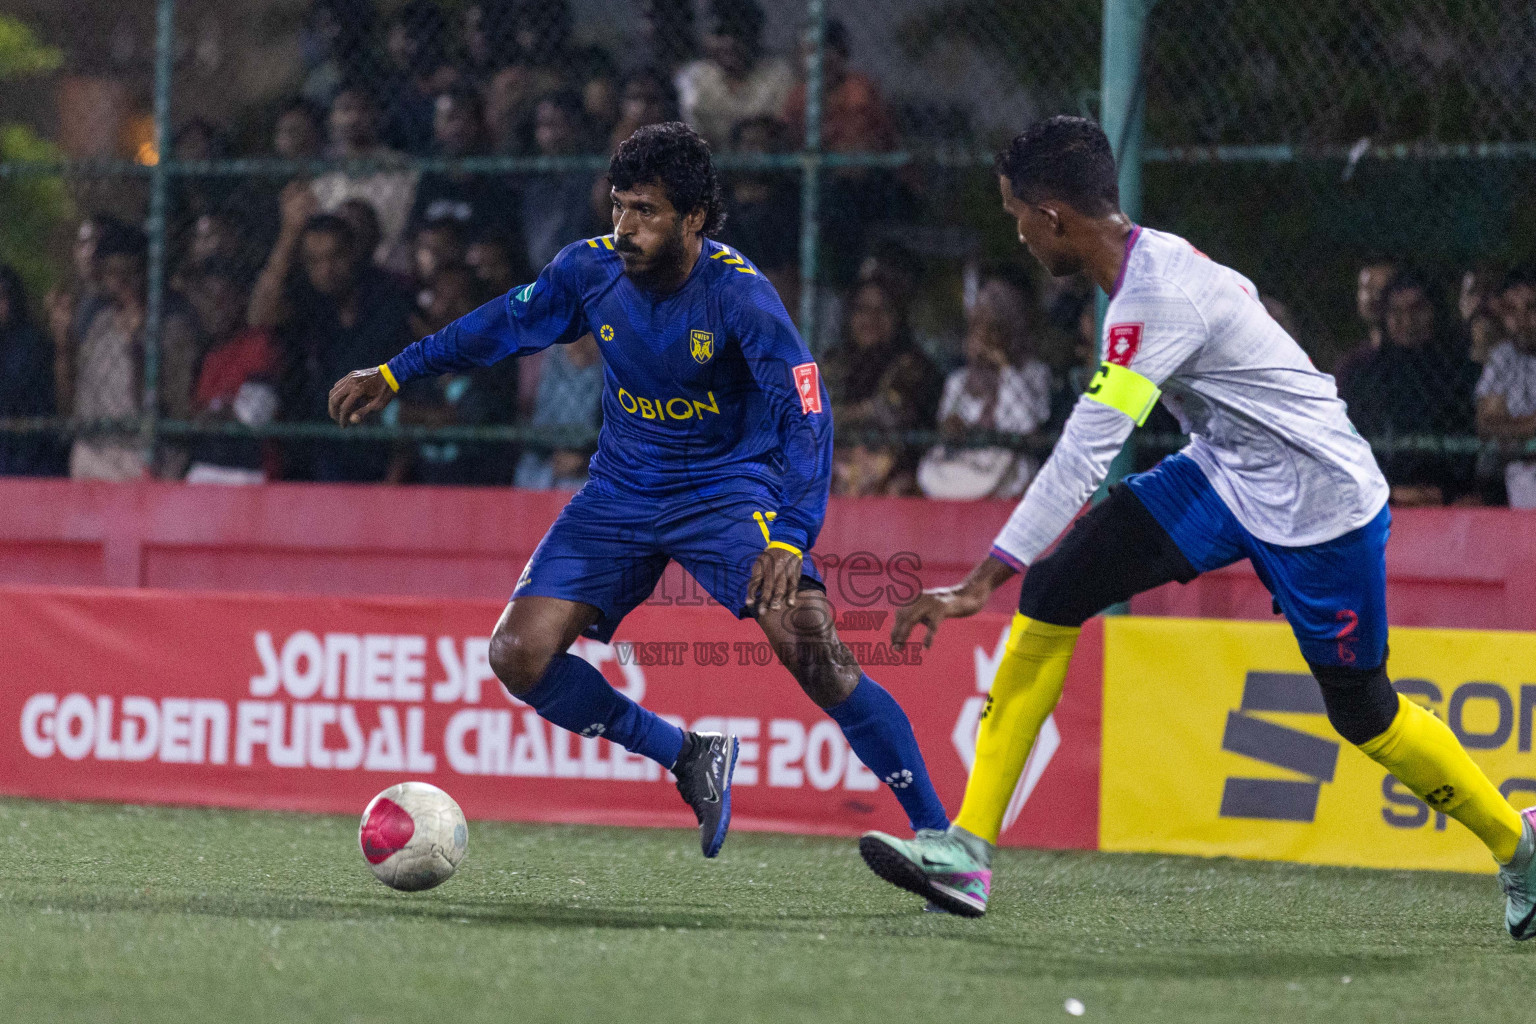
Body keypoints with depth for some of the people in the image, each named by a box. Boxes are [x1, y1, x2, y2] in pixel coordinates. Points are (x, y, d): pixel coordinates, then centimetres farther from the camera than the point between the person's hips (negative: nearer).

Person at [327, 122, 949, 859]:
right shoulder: (591, 269, -9)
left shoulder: (738, 292, -23)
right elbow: (507, 324, 10)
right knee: (519, 655, -10)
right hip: (621, 492, 5)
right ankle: (688, 758, 9)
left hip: (727, 488, -5)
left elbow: (805, 413, -28)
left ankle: (939, 841, -17)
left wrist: (789, 540, -42)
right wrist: (394, 375, 12)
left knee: (814, 652, -25)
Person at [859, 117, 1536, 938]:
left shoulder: (1160, 300, -28)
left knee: (1361, 713, 5)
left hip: (1319, 501, -9)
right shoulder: (1152, 260, -1)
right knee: (1050, 592, -9)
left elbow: (1083, 456, -33)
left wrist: (981, 583, -35)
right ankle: (969, 849, -12)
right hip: (1223, 477, 9)